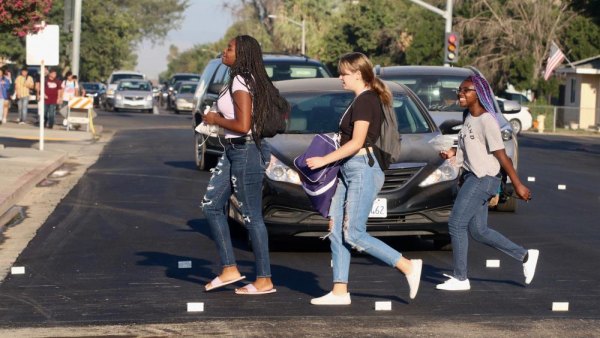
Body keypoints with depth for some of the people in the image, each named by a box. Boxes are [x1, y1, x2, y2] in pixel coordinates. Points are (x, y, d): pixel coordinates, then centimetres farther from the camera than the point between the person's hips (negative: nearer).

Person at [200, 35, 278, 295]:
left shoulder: (241, 83, -17)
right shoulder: (243, 80, 12)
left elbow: (243, 125, -25)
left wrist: (215, 120, -9)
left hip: (245, 151, -11)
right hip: (233, 151, 11)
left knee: (251, 215, -4)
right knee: (211, 205, 11)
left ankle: (265, 280, 4)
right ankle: (229, 269, 13)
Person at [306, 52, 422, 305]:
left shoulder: (365, 101, -14)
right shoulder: (365, 100, 17)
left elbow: (356, 142, -20)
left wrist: (325, 160, -17)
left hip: (362, 169, -10)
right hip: (349, 171, 10)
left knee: (353, 234, -11)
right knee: (336, 230, 5)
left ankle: (408, 266, -5)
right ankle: (340, 291, 5)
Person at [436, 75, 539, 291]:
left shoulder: (486, 121, -16)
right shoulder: (470, 118, 11)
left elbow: (501, 155, -17)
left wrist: (518, 185, -15)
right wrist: (453, 153, 2)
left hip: (484, 178, -9)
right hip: (472, 177, 9)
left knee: (456, 224, -7)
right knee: (478, 230, 11)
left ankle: (460, 278, 1)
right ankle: (525, 256, 21)